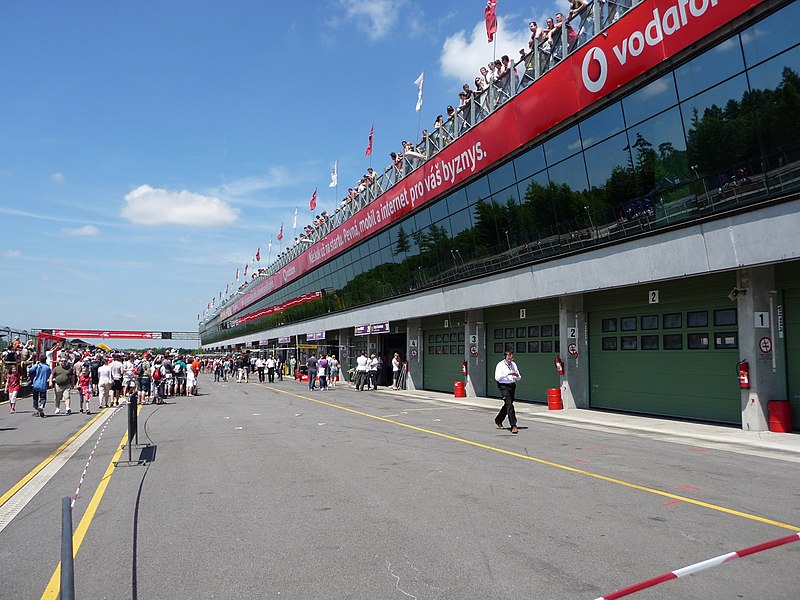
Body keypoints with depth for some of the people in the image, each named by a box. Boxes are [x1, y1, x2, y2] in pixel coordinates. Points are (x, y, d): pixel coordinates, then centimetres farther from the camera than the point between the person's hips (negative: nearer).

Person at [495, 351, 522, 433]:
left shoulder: (514, 364, 9)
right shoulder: (500, 365, -7)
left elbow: (519, 378, 14)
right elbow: (497, 377, -17)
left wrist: (517, 375, -10)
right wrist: (507, 374, -24)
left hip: (512, 386, 6)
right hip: (504, 386, -6)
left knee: (507, 405, 15)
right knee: (509, 405, -15)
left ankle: (498, 421, 35)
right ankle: (513, 425, -16)